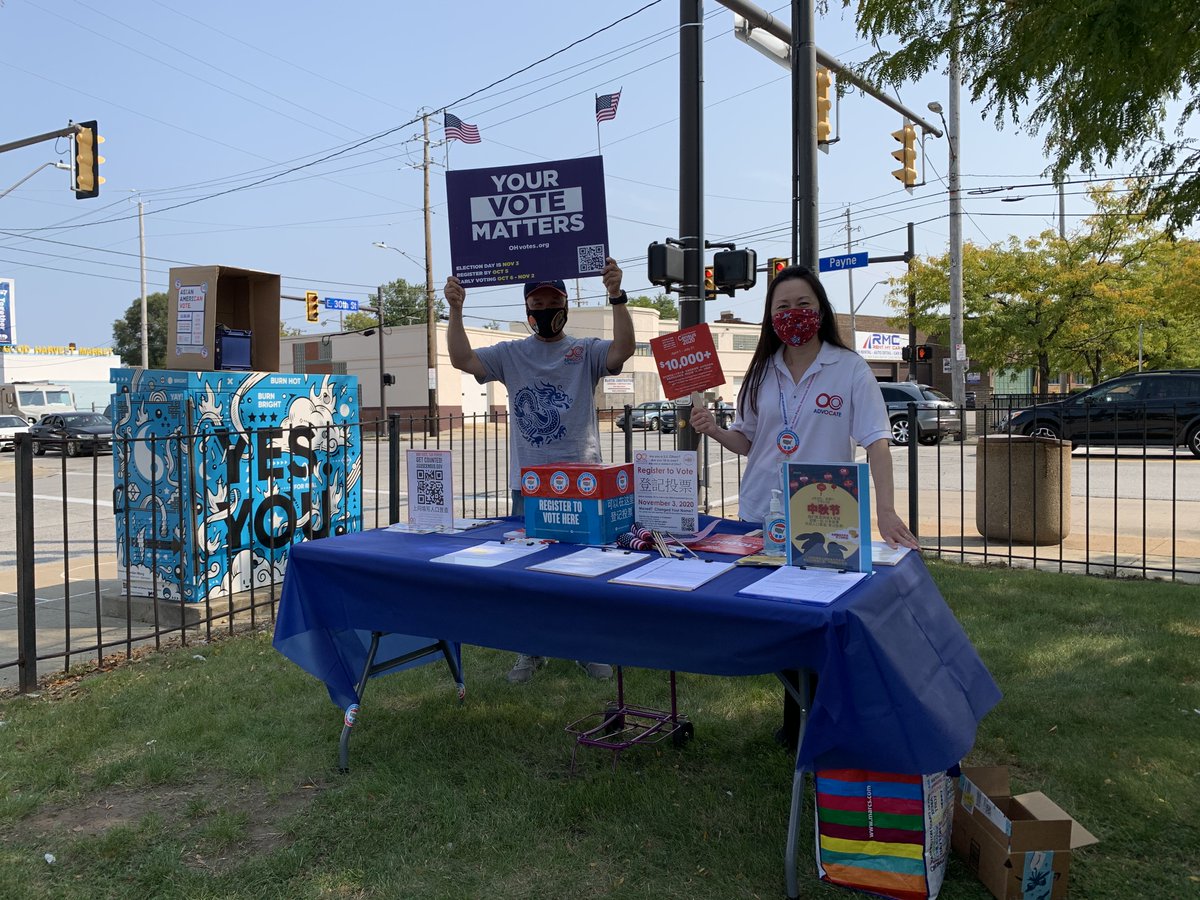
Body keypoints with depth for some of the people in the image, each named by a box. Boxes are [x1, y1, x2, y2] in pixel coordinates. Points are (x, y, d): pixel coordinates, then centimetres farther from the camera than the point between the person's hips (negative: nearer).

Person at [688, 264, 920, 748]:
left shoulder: (849, 368, -5)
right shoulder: (762, 371, 8)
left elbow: (876, 441, -12)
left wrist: (885, 510, -25)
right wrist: (713, 430, -8)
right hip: (761, 514, 4)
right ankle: (794, 717, 28)